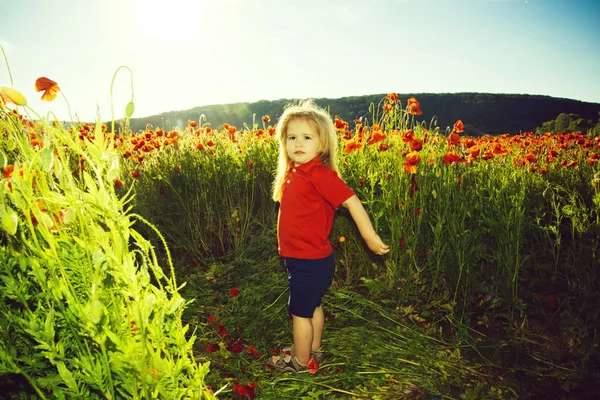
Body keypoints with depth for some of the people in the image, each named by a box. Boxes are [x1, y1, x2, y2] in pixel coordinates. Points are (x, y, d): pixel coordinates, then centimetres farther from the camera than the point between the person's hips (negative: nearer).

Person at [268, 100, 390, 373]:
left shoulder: (320, 174, -22)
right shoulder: (294, 172, 3)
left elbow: (352, 202, -25)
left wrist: (370, 238, -24)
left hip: (309, 263, -8)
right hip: (310, 259, 8)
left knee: (300, 311, 9)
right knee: (313, 306, 23)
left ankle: (300, 362, 30)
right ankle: (313, 351, 43)